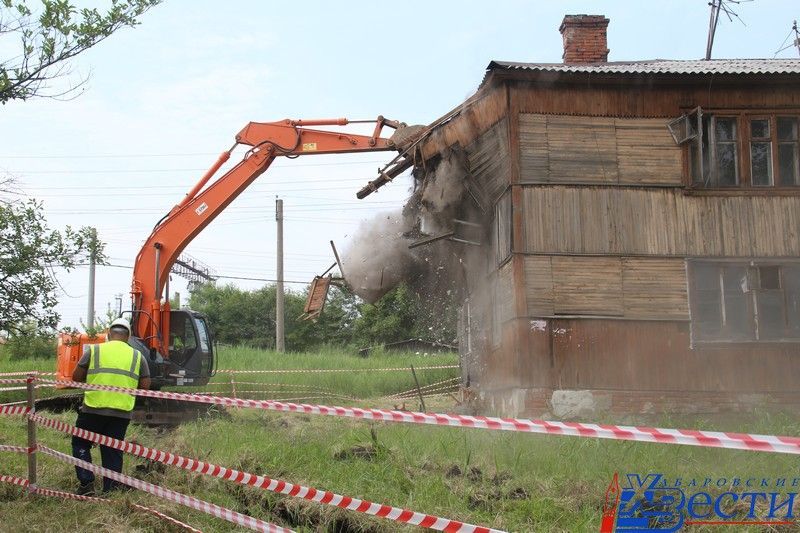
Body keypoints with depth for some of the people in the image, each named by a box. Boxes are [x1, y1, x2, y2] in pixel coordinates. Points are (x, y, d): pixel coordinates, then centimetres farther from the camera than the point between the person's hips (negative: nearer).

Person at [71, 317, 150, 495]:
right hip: (122, 413, 2)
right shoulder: (137, 356, 7)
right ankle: (110, 490, 13)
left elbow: (76, 377, 3)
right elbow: (145, 385, 6)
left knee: (80, 444, 15)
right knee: (113, 451, 11)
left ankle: (86, 483, 5)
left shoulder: (94, 350, 2)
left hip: (94, 409, -2)